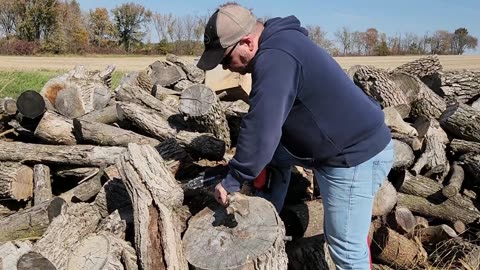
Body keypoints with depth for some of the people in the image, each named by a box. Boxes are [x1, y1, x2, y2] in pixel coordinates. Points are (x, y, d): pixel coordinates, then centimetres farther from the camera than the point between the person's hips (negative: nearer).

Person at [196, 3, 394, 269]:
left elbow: (261, 129, -30)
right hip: (348, 143, 10)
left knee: (345, 247, 1)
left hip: (356, 156, -10)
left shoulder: (275, 58, -25)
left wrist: (232, 181, -18)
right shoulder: (279, 42, 8)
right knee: (273, 152, 18)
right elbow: (268, 122, 15)